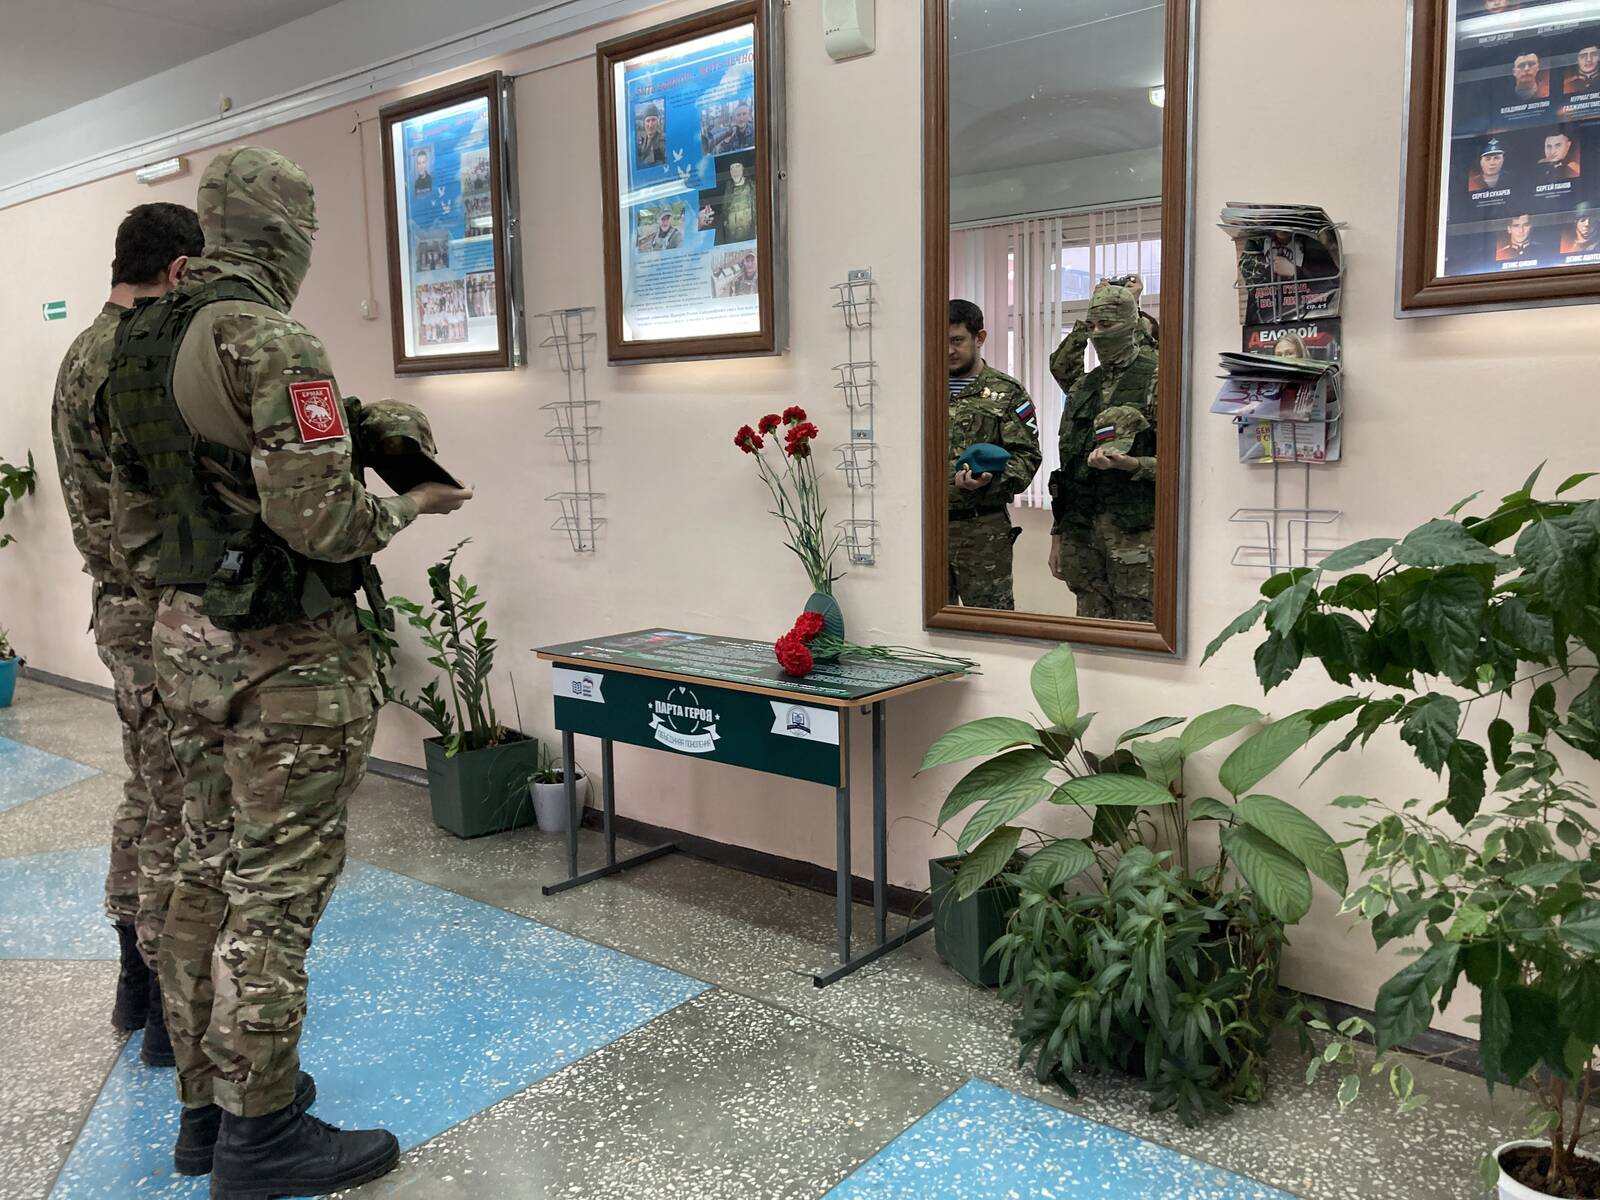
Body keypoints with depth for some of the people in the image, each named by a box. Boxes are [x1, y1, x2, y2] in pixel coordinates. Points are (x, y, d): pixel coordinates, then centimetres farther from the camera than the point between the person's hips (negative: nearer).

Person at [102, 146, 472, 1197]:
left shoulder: (144, 345, 11)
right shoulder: (272, 343, -18)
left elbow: (133, 522, 15)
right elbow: (319, 517, -23)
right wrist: (405, 506, -7)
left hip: (186, 638, 9)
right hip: (287, 655, -9)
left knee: (210, 873, 17)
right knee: (275, 893, 1)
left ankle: (207, 1105, 31)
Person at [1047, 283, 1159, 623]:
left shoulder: (1157, 380, -3)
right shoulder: (1082, 387, 16)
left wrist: (1129, 464, -24)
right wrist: (1058, 534, 14)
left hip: (1137, 533, -5)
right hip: (1082, 529, 6)